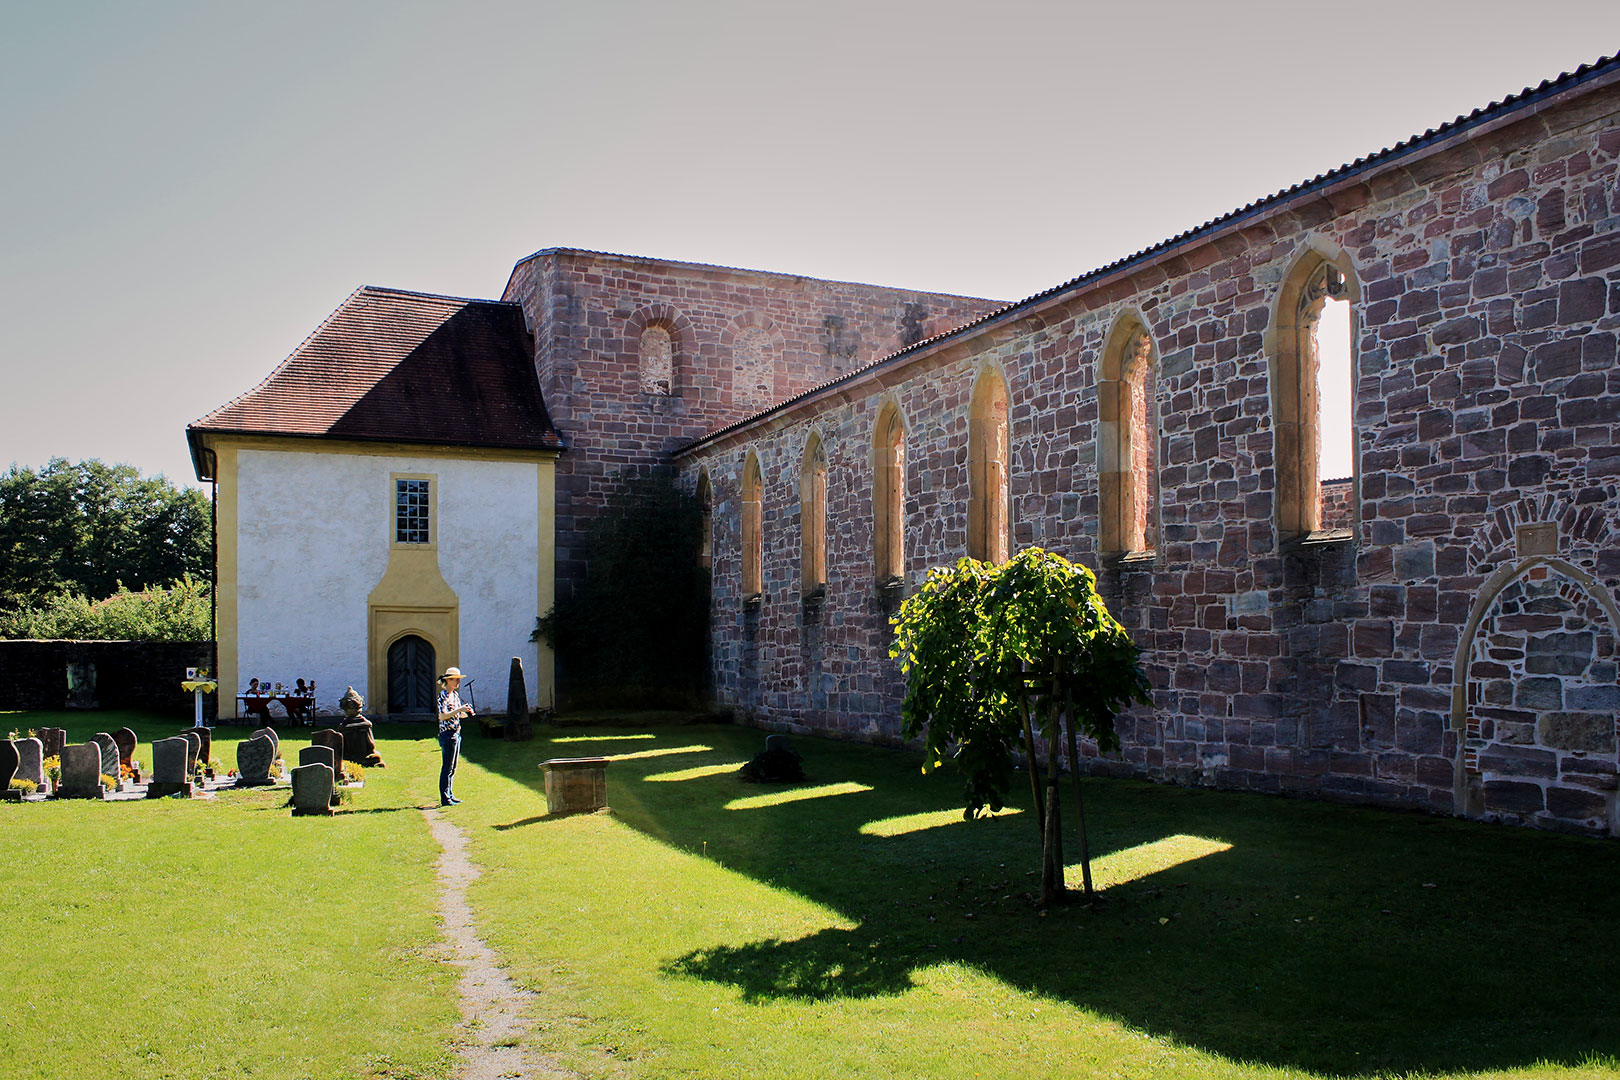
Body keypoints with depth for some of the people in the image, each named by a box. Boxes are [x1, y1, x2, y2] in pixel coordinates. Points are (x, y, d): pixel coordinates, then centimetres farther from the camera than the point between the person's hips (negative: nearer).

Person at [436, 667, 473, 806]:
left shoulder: (455, 694, 13)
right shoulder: (443, 695, -12)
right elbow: (442, 716, -22)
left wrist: (466, 713, 2)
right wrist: (459, 710, -28)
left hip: (456, 734, 8)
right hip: (447, 734, -8)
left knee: (452, 768, 13)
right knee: (447, 767, -5)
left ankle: (450, 795, 20)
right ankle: (445, 799, -1)